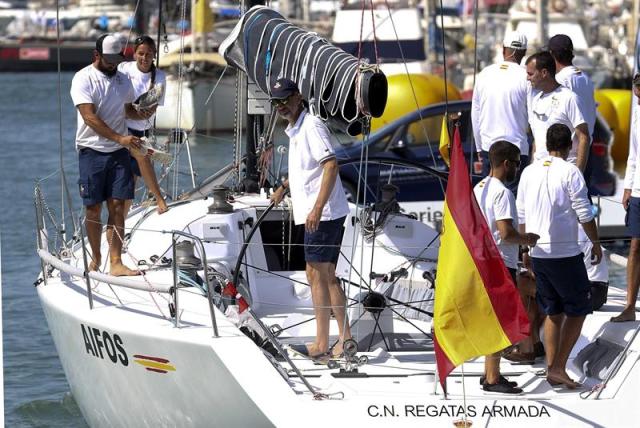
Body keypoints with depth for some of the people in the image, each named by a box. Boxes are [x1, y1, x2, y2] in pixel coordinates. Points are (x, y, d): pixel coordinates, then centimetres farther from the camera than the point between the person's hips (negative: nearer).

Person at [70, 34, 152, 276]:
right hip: (92, 150, -4)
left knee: (118, 207, -5)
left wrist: (142, 114, 2)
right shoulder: (83, 79, -7)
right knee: (94, 208, 2)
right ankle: (96, 257, 19)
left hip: (119, 152, 4)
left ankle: (116, 263, -8)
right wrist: (120, 138, -24)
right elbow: (90, 117, -16)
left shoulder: (122, 80, 11)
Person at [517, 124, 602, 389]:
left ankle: (551, 368, 13)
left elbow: (521, 215, 11)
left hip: (538, 254, 6)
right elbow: (584, 213, -11)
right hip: (565, 254, -6)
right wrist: (596, 243, 2)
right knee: (577, 310, 4)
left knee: (553, 312, 15)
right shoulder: (570, 172, -10)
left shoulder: (529, 172, 7)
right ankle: (558, 367, -5)